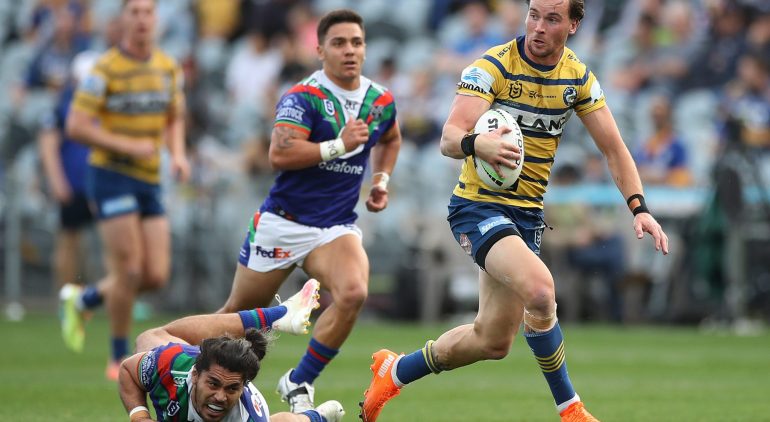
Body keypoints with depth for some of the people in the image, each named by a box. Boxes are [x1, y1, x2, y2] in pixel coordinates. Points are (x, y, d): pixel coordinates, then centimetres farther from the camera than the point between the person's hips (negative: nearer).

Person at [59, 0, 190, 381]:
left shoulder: (169, 69, 7)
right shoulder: (105, 70, -11)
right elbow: (76, 126, -13)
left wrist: (178, 155, 2)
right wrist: (129, 146, -19)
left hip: (150, 179, 6)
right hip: (112, 174, -6)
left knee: (156, 276, 0)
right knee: (129, 270, -10)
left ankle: (83, 299, 26)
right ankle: (120, 359, 6)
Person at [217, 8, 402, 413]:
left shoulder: (382, 102, 5)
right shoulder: (303, 97, -13)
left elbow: (390, 140, 30)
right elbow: (279, 154, -26)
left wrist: (381, 179, 15)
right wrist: (339, 145, -27)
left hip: (337, 226, 3)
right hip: (283, 223, -3)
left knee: (353, 293, -26)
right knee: (238, 312, 9)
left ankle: (299, 383, -10)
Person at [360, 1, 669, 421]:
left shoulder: (578, 78, 2)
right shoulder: (493, 66, -15)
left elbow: (613, 148, 7)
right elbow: (449, 138, -24)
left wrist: (639, 207, -7)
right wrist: (476, 144, -48)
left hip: (527, 213, 6)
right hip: (480, 204, -6)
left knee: (493, 340, 7)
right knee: (539, 288, -32)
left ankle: (394, 371, 31)